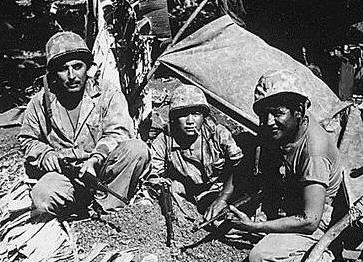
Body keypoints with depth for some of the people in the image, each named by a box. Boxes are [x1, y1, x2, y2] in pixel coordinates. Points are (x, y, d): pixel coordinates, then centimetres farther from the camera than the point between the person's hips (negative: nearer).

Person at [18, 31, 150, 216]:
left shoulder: (108, 94, -1)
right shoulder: (40, 102, 6)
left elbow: (117, 134, -10)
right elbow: (28, 139, 19)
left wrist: (95, 159, -26)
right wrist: (44, 154, -3)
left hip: (102, 168, 0)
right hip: (64, 173, 1)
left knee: (137, 150, -29)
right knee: (42, 197, -32)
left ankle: (107, 205, -17)